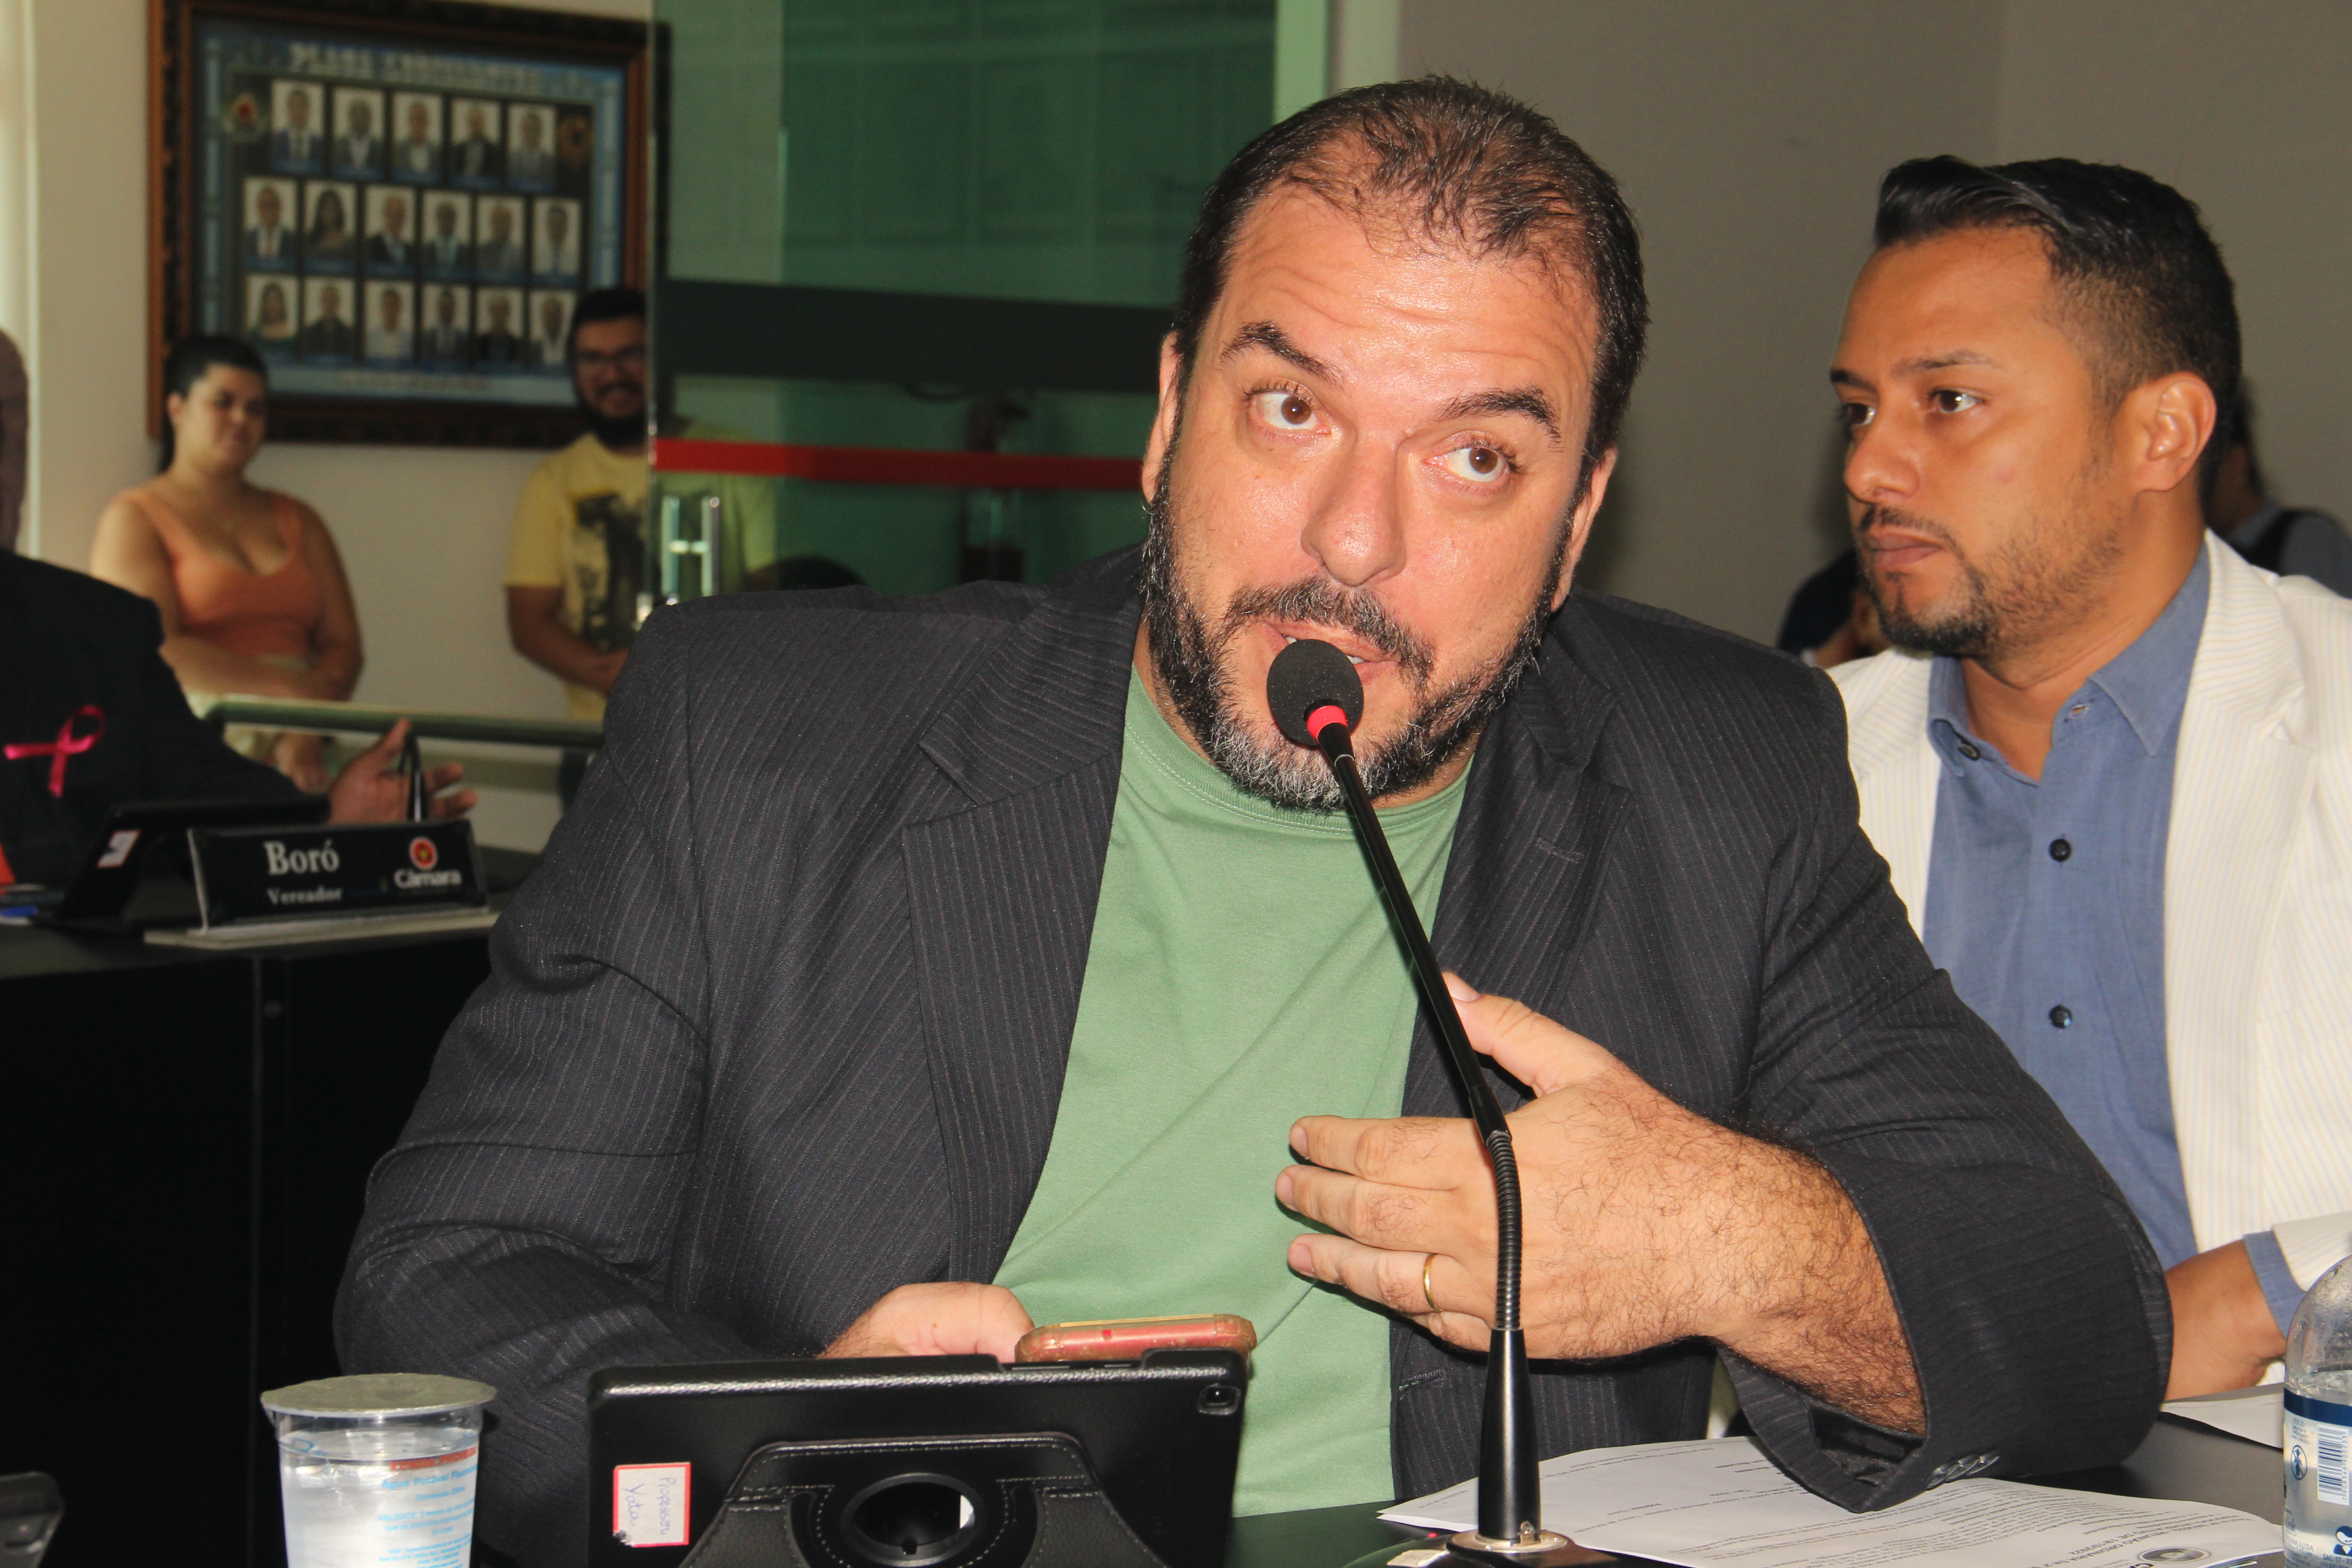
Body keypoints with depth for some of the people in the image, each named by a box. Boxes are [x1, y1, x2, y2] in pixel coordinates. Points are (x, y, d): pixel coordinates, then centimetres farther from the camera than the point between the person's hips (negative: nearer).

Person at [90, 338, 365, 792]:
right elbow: (153, 652, -7)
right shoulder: (133, 519, 8)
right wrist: (291, 686, -13)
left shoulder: (297, 521, 23)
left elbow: (344, 645, 11)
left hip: (293, 743, 4)